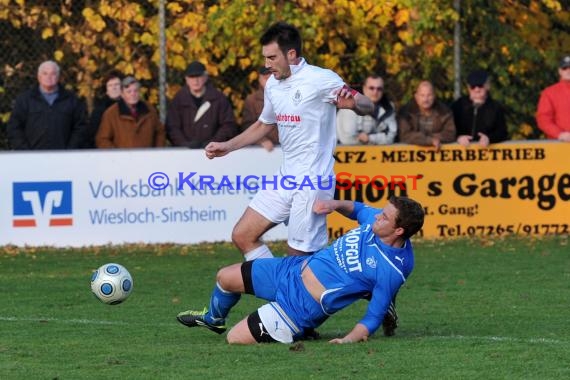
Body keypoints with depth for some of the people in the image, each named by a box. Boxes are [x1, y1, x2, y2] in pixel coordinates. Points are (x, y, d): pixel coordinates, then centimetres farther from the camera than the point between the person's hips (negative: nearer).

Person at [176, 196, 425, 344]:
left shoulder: (392, 270, -26)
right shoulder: (377, 220, -7)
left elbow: (372, 320, -20)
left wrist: (349, 339, -35)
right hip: (293, 270, 7)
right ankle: (213, 319, 49)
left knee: (235, 339, -12)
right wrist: (335, 204, 0)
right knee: (225, 278, 16)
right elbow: (357, 208, 18)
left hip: (301, 306, -7)